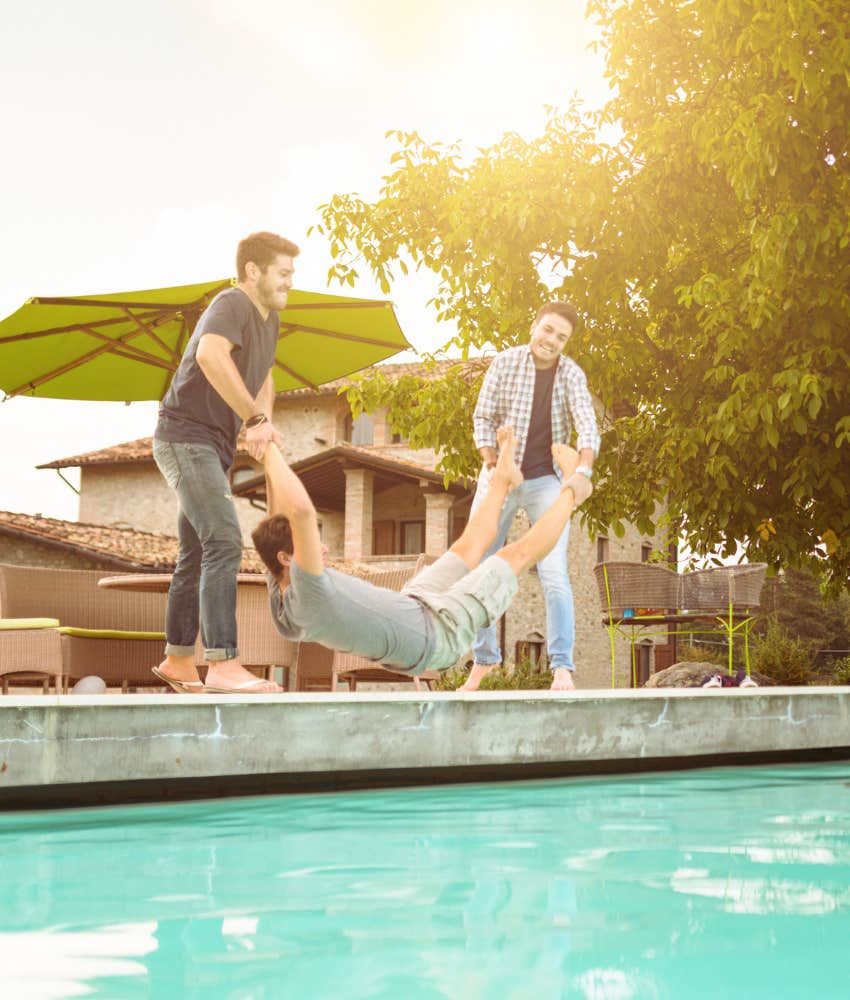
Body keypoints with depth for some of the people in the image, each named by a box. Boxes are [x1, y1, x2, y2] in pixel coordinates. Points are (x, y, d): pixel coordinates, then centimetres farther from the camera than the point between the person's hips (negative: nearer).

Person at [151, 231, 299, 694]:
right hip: (185, 436, -10)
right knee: (224, 542, -21)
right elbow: (211, 354, -35)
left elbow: (263, 378, 27)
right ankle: (222, 664, -26)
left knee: (197, 555, 15)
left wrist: (263, 418, 5)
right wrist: (255, 419, -32)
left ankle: (177, 660, 26)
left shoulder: (269, 320, 13)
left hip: (212, 446, 10)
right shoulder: (232, 304, -15)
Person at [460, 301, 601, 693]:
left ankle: (562, 667, -13)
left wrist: (583, 470, -37)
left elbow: (587, 428, -18)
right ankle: (483, 659, 20)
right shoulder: (505, 362, -5)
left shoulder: (571, 375, -7)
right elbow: (483, 418, -3)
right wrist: (492, 465, -18)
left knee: (554, 573, -15)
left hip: (546, 481, -2)